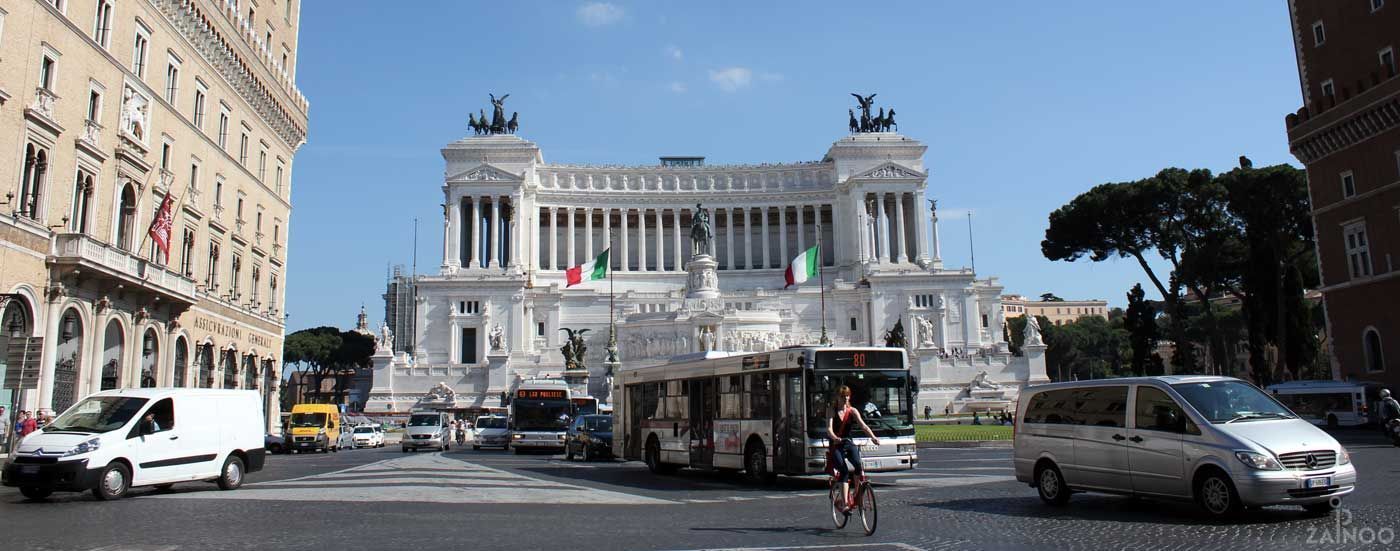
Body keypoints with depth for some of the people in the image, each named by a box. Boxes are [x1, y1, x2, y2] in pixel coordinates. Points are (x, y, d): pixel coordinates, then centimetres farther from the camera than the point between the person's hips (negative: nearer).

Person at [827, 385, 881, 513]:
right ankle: (844, 503, -18)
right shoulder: (832, 411, -3)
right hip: (836, 446, -2)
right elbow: (829, 429, -17)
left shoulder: (853, 411, 4)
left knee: (858, 464, -26)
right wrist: (835, 438, -40)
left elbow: (863, 426, -10)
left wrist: (873, 437, -30)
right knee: (844, 471, -22)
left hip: (849, 444, 2)